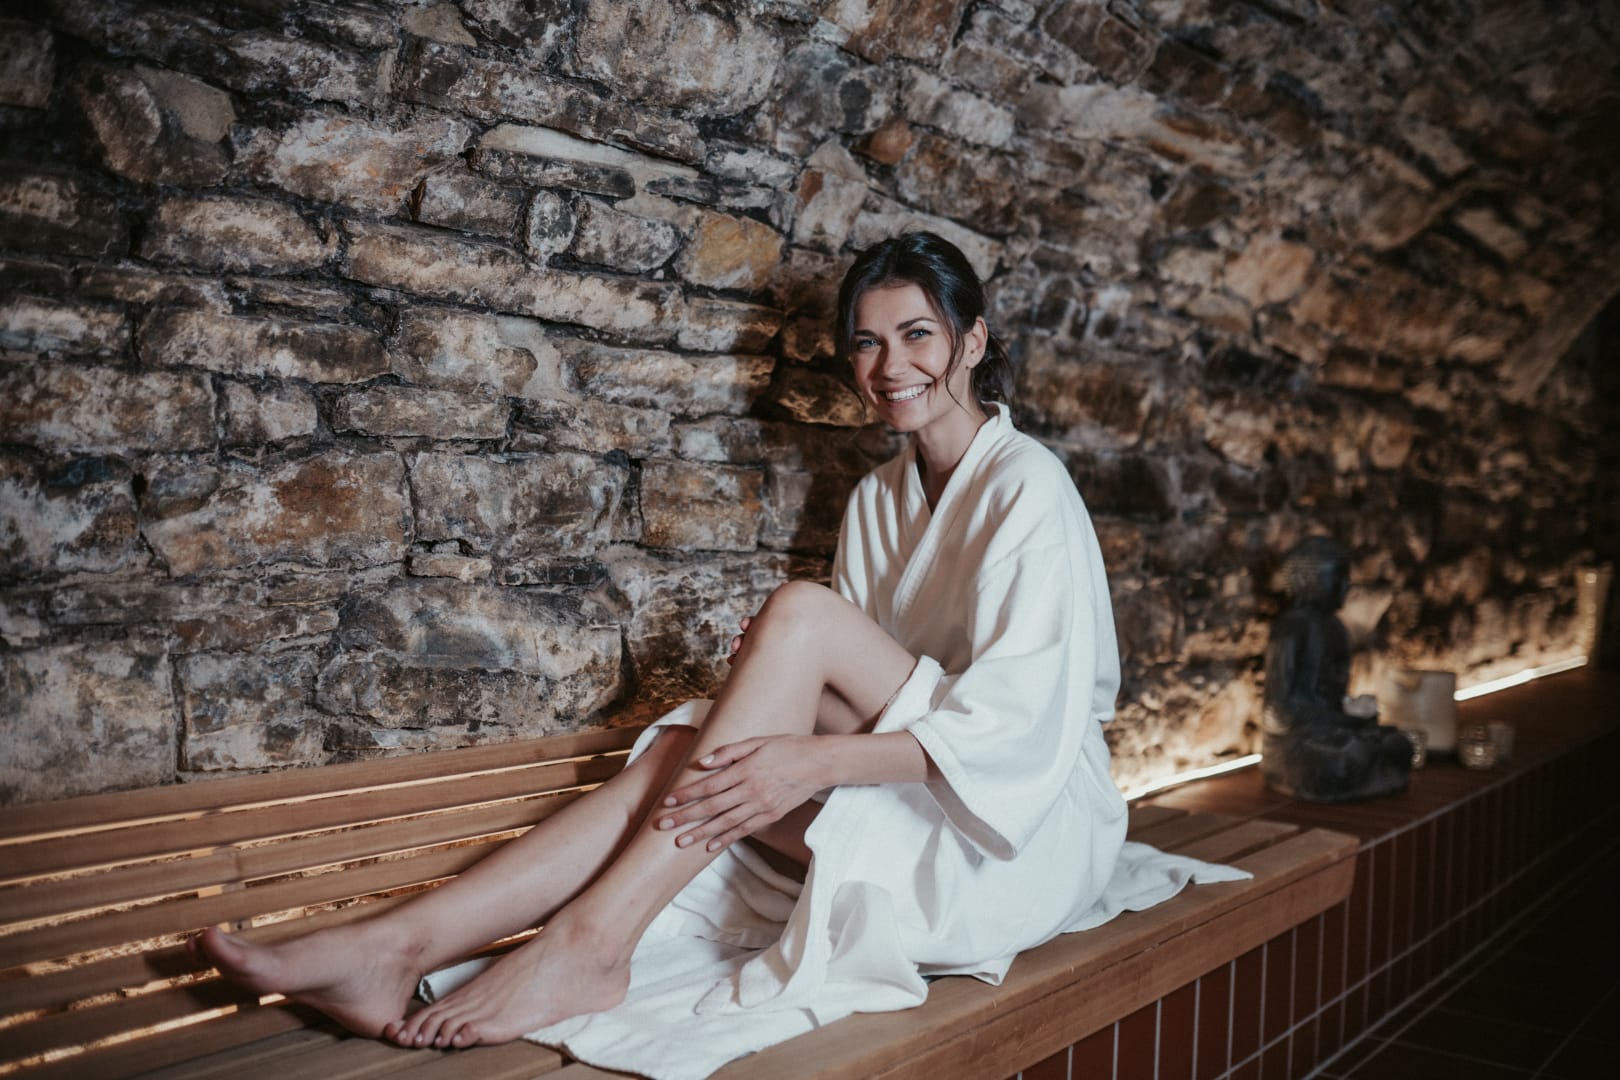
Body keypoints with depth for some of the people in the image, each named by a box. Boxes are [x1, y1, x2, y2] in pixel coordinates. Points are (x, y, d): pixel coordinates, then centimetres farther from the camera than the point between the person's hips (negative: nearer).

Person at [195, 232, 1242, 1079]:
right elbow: (870, 689, 12)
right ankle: (392, 949, -27)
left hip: (1027, 821, -6)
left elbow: (1019, 721, -22)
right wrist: (776, 693, -10)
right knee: (689, 755, -20)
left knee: (800, 611, -28)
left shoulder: (1028, 486, -11)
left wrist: (816, 758, -32)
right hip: (909, 812, 6)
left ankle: (592, 940, -32)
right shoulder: (879, 496, 13)